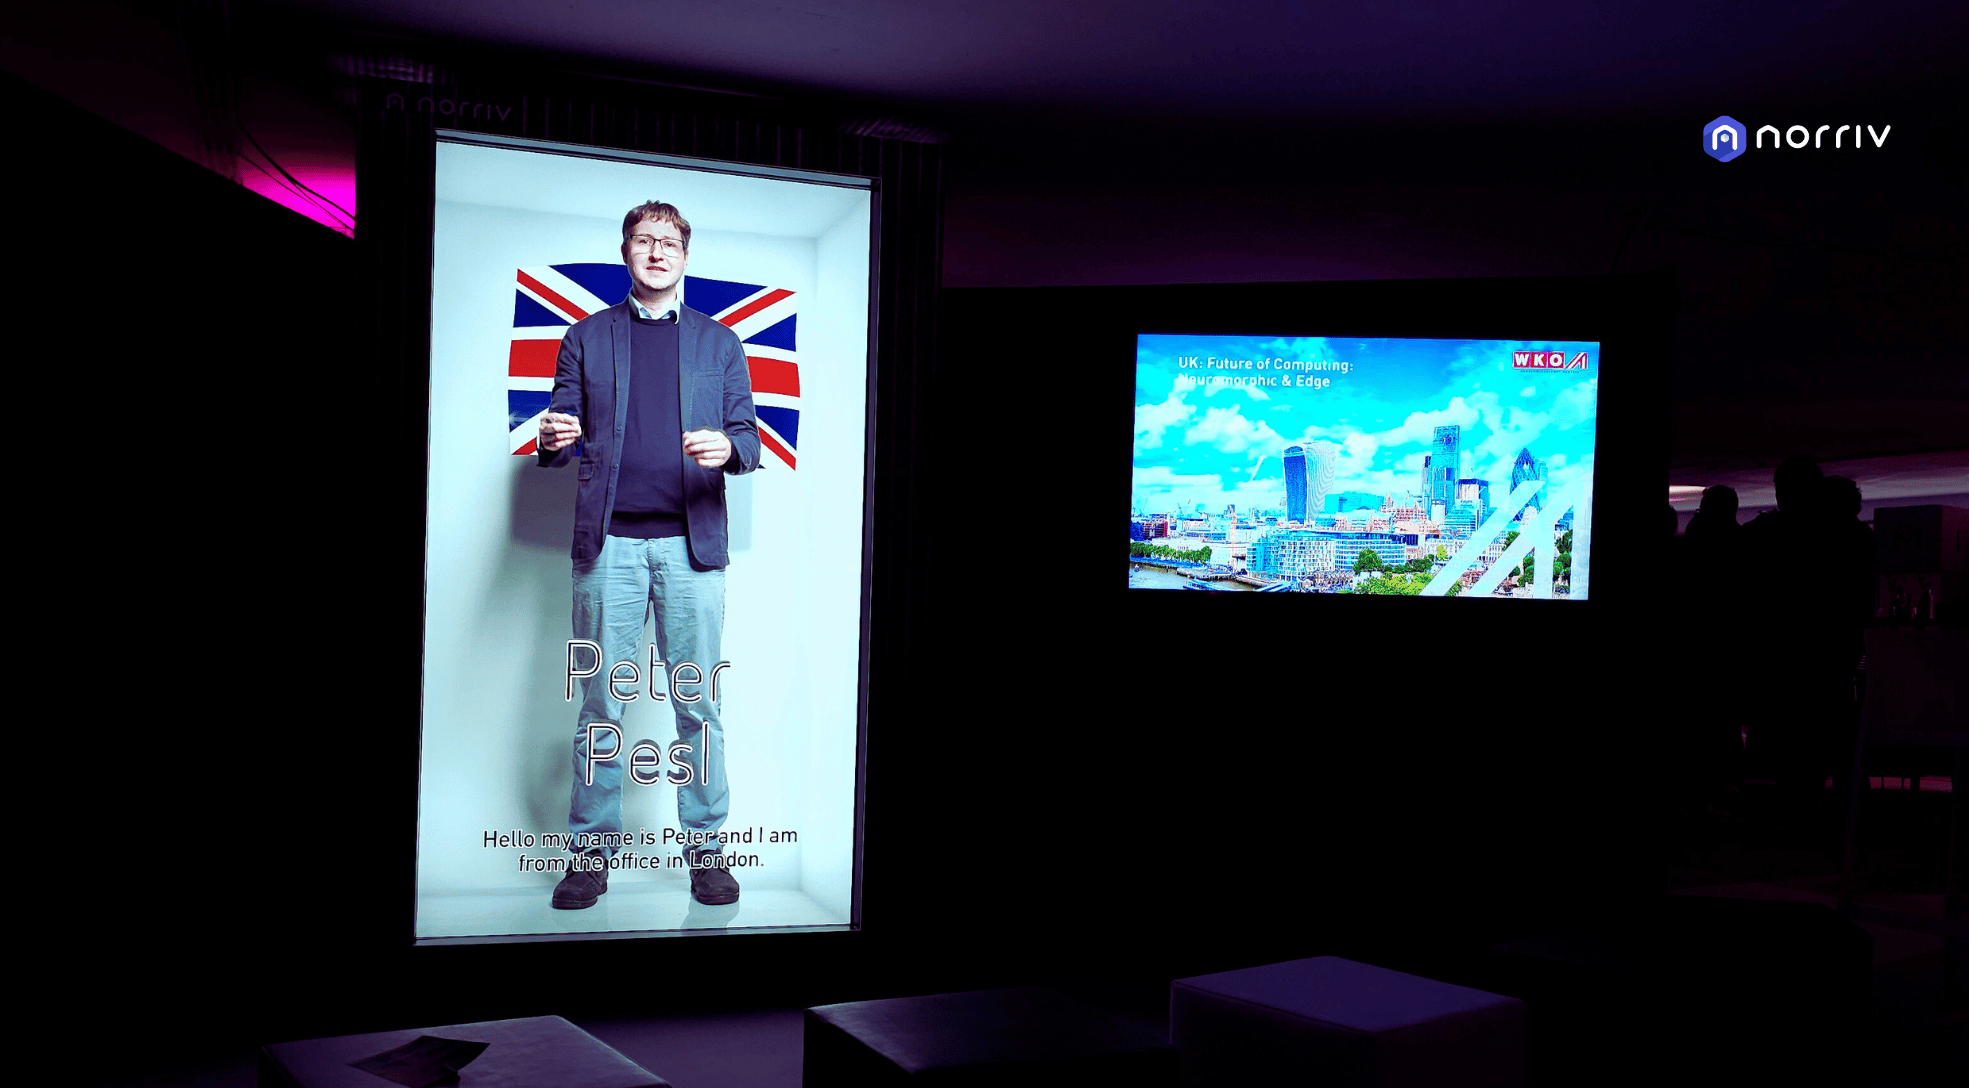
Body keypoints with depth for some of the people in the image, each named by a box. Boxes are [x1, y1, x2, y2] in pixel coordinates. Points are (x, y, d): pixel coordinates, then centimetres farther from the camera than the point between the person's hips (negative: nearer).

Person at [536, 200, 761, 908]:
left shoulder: (719, 343, 14)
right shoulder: (587, 337, 15)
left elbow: (748, 437, 9)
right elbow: (563, 438, 11)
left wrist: (727, 447, -15)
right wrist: (556, 439, -13)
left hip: (692, 543, 0)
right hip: (609, 541, 0)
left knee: (698, 701, -1)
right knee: (602, 699, 1)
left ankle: (704, 847, 7)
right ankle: (592, 850, 8)